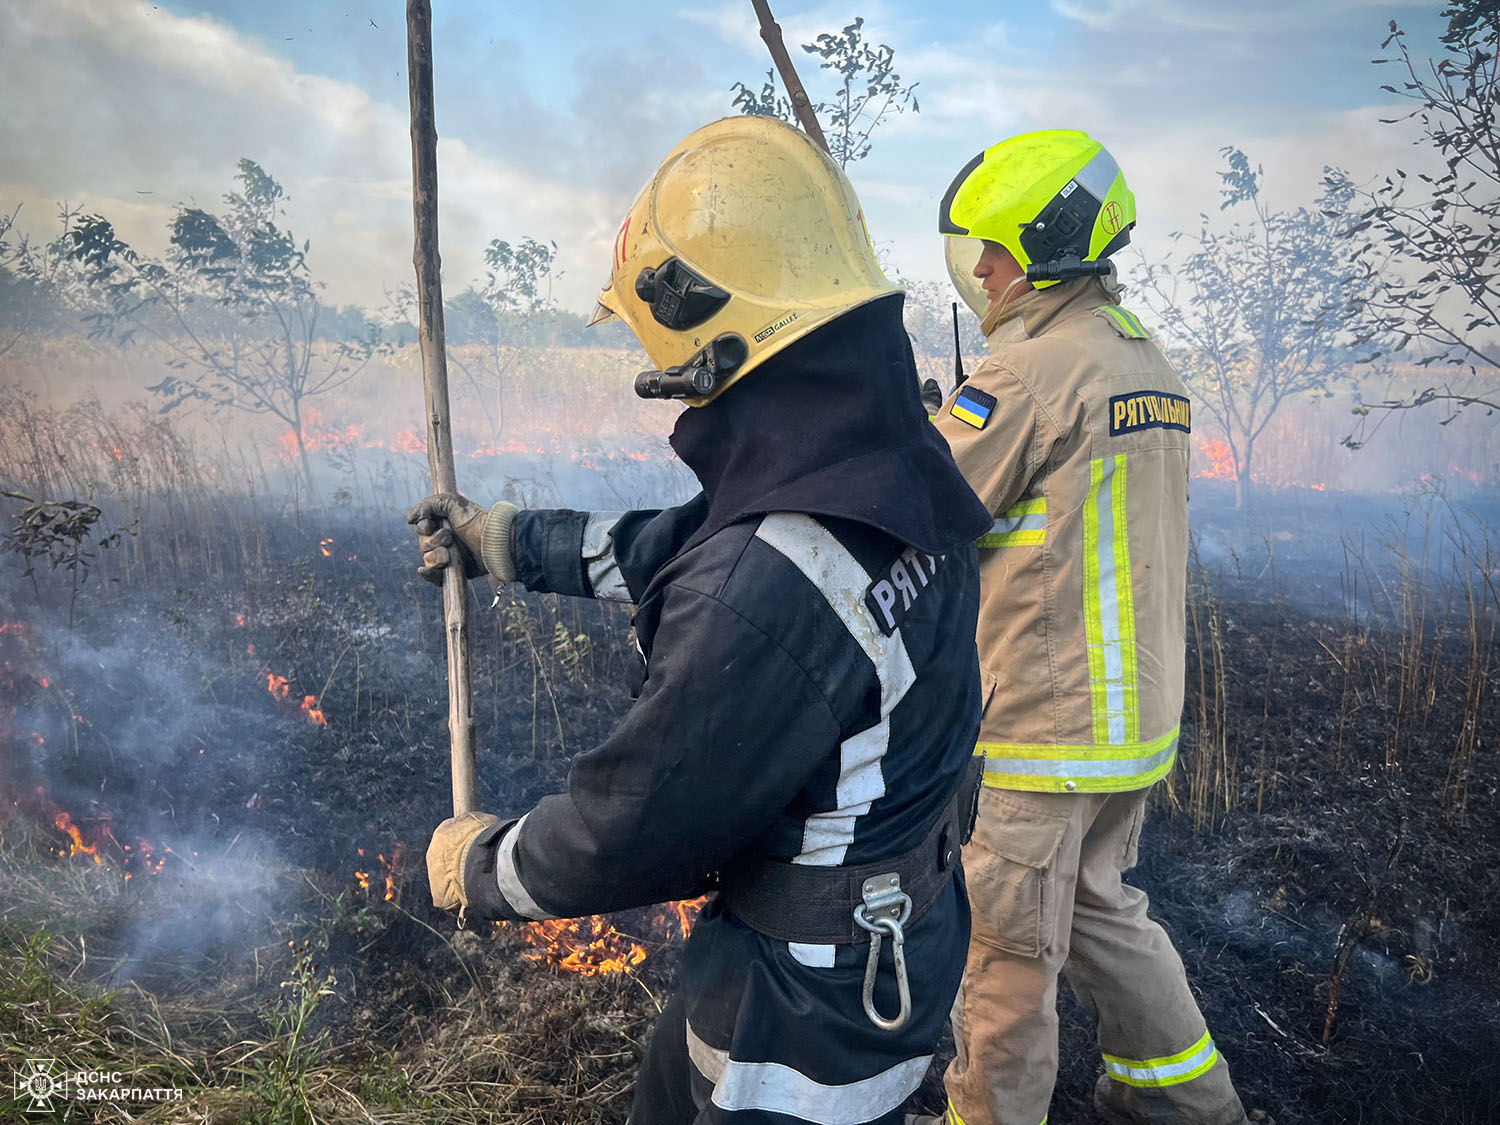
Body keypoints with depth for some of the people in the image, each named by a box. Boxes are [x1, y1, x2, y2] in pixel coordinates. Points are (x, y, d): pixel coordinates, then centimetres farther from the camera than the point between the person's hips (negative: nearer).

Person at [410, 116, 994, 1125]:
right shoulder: (897, 468, -8)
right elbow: (669, 549, 6)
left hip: (818, 1009, -8)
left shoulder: (764, 598, -38)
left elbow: (631, 832, -23)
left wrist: (475, 867, -3)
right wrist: (497, 538, 17)